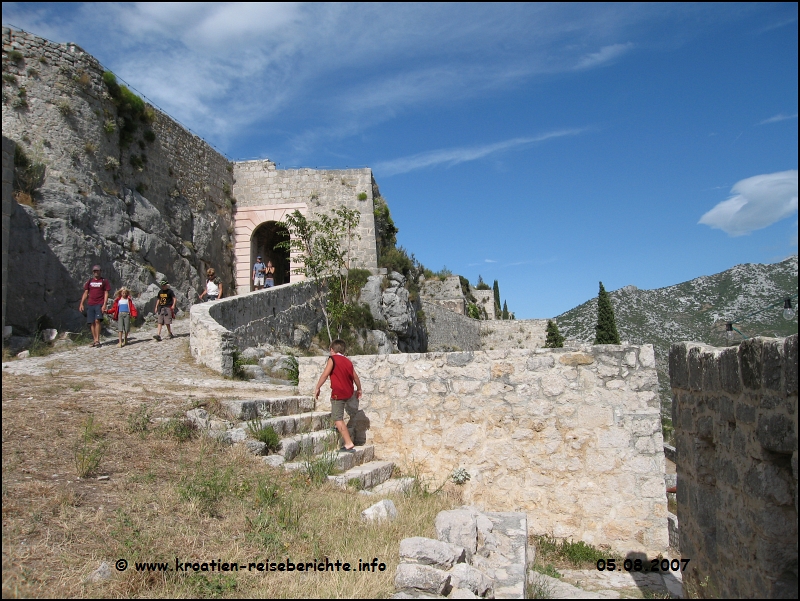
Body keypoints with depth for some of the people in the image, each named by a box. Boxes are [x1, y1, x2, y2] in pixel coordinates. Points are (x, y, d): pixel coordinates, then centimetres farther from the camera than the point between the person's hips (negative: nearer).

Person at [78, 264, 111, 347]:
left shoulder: (104, 281, 4)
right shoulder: (90, 281, 15)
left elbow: (106, 293, 0)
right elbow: (85, 293, 16)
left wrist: (104, 305, -10)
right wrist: (81, 303, 6)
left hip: (99, 304, -4)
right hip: (90, 305, 4)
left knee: (97, 320, -18)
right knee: (92, 323, 3)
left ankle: (97, 340, -15)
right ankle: (94, 340, 10)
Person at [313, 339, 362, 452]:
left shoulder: (332, 359, -6)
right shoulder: (348, 361, 12)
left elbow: (325, 374, -15)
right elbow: (355, 377, 18)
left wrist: (317, 388, -8)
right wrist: (359, 389, 31)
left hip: (338, 394, -7)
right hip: (349, 393, 7)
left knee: (338, 419, -5)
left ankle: (349, 444, -12)